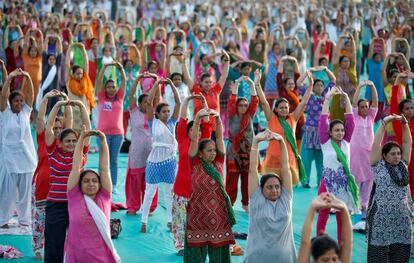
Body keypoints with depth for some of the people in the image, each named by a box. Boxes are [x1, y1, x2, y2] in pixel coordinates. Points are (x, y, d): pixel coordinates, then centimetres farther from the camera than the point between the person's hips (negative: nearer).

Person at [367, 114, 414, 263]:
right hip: (382, 217, -4)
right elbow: (376, 144, -7)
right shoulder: (378, 166, 0)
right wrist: (384, 123, -7)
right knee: (379, 249, -2)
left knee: (400, 250, 4)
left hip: (402, 217, 4)